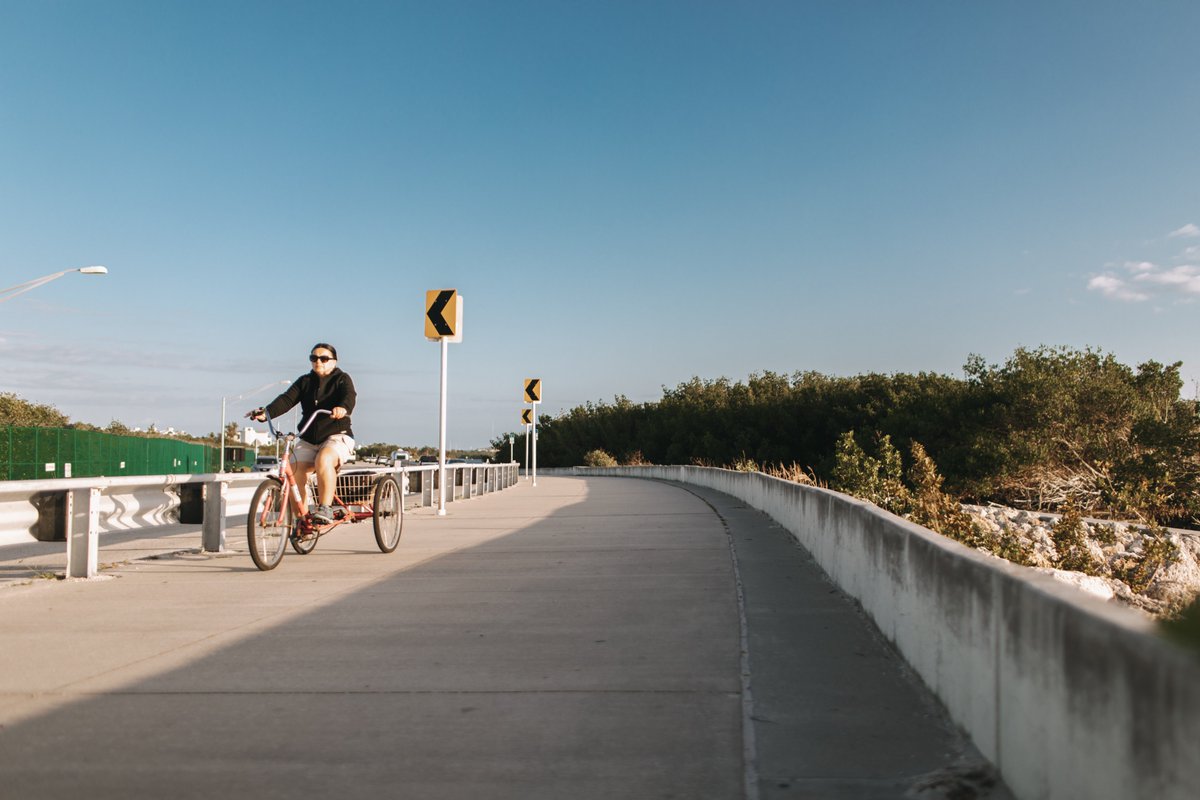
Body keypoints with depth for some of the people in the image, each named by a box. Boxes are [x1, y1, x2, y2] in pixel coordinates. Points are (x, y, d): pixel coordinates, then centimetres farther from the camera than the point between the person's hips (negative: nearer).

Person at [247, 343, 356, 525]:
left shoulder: (342, 379, 0)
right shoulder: (304, 381, 12)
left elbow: (350, 396, -22)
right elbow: (287, 399, -4)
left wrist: (343, 408, -47)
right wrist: (266, 412, -24)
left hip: (337, 436, -4)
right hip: (309, 439, 5)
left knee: (323, 461, -36)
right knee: (293, 471, -18)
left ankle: (325, 509, -32)